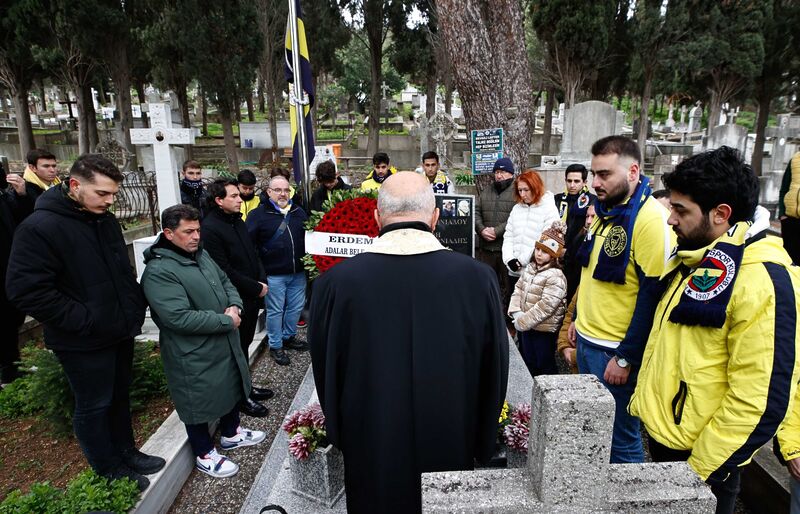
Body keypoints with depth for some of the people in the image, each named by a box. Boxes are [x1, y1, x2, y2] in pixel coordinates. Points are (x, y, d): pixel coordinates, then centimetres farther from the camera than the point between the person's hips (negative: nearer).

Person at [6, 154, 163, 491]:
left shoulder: (106, 220, 5)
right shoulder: (39, 227, -19)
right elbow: (26, 290, -22)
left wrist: (135, 307, 6)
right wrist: (84, 320, -21)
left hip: (120, 331, 7)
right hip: (84, 341, -7)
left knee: (119, 397, 21)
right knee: (93, 407, 11)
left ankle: (126, 453, 39)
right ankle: (109, 472, 28)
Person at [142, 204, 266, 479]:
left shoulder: (201, 255, 4)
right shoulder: (158, 271, -23)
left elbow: (226, 282, 14)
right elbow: (179, 318, -29)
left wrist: (234, 306, -8)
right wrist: (226, 321, -22)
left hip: (225, 344, 9)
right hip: (193, 356, -8)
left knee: (232, 388, 24)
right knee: (200, 403, 10)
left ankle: (231, 434, 47)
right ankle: (204, 455, 32)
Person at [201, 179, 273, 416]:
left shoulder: (237, 221, 10)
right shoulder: (209, 229, -18)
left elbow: (253, 254, 17)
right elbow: (224, 271, -20)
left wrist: (262, 281, 2)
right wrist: (256, 288, -14)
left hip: (251, 297, 8)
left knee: (245, 344, 20)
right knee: (238, 349, 6)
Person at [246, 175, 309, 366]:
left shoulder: (299, 212, 10)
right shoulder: (258, 214, -5)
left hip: (298, 272, 5)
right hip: (274, 275, -5)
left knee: (296, 307, 15)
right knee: (275, 311, 5)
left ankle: (289, 336, 35)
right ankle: (275, 346, 20)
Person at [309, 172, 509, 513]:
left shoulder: (335, 282, -20)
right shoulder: (478, 278, -19)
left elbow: (325, 375, -6)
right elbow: (494, 374, -7)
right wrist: (481, 447, 9)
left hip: (371, 458, 0)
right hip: (451, 451, 1)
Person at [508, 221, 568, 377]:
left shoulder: (555, 276, -20)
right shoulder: (530, 268, 5)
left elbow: (546, 305, -25)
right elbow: (518, 289, 7)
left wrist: (523, 321, -21)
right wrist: (516, 312, -9)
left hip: (543, 330, -8)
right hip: (524, 326, 8)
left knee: (544, 366, 7)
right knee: (526, 362, 23)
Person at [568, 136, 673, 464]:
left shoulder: (650, 219, -19)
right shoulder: (604, 210, 8)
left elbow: (652, 295, -20)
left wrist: (626, 358, -17)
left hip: (616, 350, -8)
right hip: (586, 340, 8)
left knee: (621, 439, 8)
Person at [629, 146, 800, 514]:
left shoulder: (762, 279, -22)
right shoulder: (694, 257, 5)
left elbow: (761, 399, -23)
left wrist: (700, 470, -18)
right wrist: (642, 399, 14)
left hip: (699, 455, -8)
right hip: (660, 432, 8)